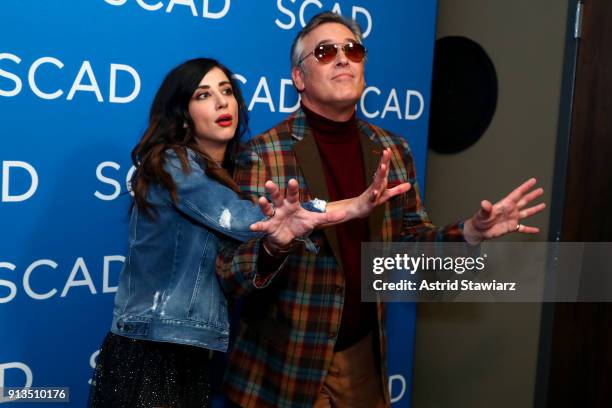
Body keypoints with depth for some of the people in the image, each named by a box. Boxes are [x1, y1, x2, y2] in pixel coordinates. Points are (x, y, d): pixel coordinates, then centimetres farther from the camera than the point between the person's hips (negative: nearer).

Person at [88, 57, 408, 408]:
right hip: (146, 356, -7)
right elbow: (242, 220, -26)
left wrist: (275, 241, -24)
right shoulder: (171, 163, -12)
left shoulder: (228, 177, 9)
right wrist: (353, 206, -29)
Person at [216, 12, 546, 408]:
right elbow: (230, 273, -18)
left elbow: (408, 238, 8)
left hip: (364, 353, 5)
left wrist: (470, 232, -9)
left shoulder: (394, 150, 0)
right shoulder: (262, 154, -15)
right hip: (285, 364, -5)